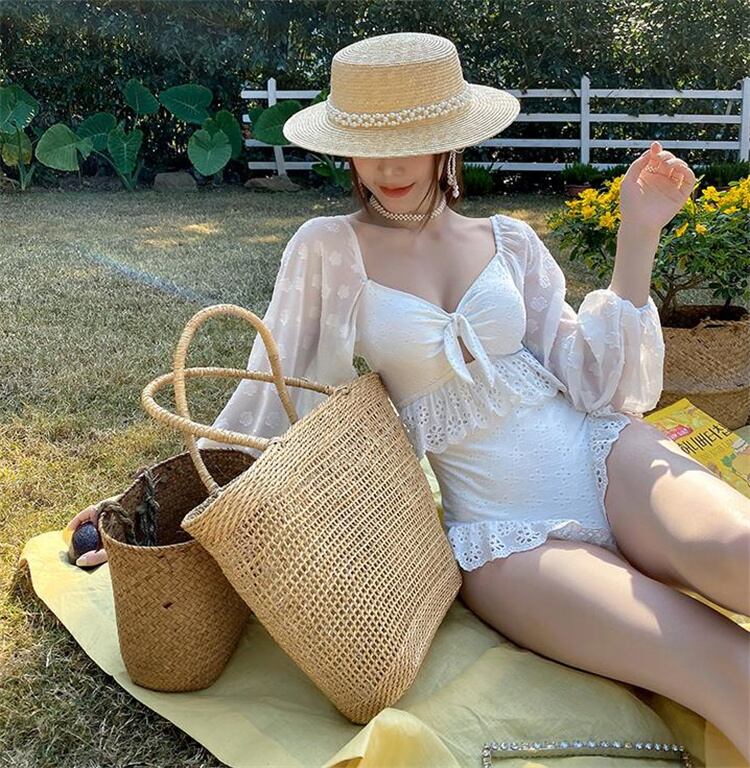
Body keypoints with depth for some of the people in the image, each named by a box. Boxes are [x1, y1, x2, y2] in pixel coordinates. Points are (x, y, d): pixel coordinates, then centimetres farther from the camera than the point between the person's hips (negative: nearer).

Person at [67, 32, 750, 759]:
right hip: (503, 535, -2)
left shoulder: (509, 242, 7)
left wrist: (636, 240, -5)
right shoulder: (327, 248, 0)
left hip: (603, 456, 3)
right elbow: (270, 387, 7)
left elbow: (591, 381, 2)